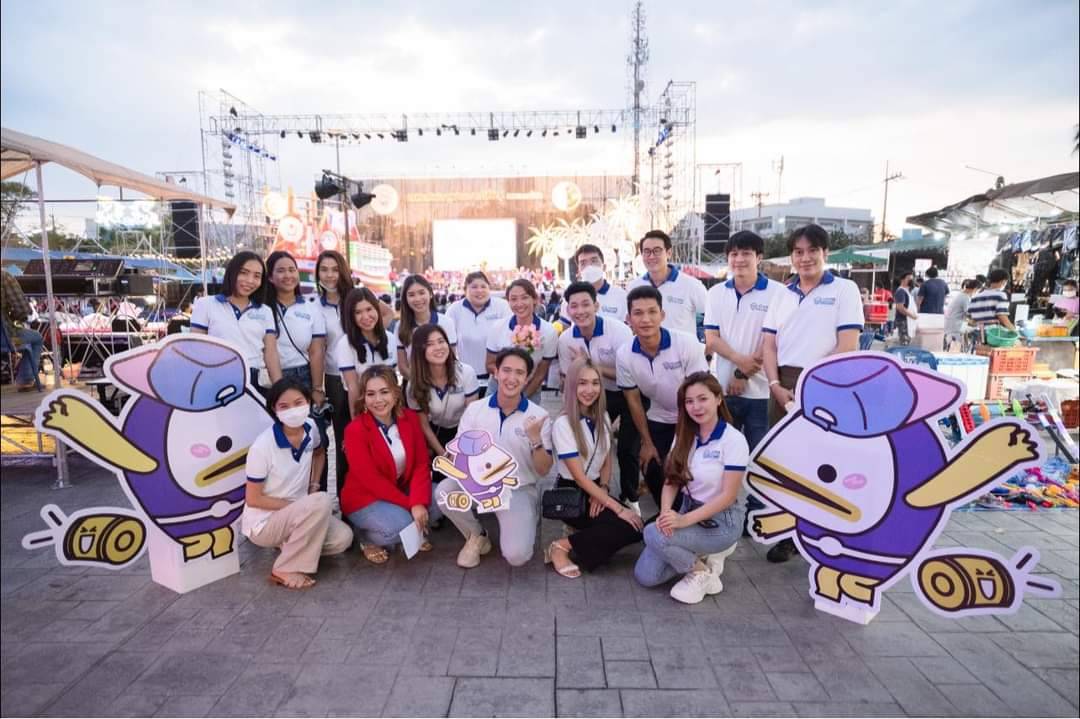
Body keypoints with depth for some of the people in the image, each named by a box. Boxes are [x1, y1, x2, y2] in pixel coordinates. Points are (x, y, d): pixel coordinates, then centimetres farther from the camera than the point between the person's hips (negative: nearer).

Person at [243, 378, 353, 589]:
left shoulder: (310, 428, -7)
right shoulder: (262, 446, -24)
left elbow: (319, 454, 17)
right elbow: (253, 499, -16)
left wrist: (314, 486, 4)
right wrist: (298, 504, -16)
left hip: (297, 513, 6)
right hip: (263, 523, -6)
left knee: (343, 538, -17)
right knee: (321, 502, -32)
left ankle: (291, 544, 9)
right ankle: (285, 570, -14)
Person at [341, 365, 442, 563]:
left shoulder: (410, 418, -6)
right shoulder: (355, 430, -20)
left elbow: (421, 463, -9)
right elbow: (372, 480, -21)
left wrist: (419, 502, -25)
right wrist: (410, 504, -23)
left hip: (403, 489, 5)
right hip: (365, 499, -5)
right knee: (401, 526, -31)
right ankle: (368, 538, 3)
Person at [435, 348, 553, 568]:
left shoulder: (539, 416, -8)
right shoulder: (475, 409, -4)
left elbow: (543, 470, -7)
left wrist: (536, 440, -26)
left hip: (518, 490, -2)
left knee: (516, 555, -22)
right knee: (444, 491, -28)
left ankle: (515, 525, 16)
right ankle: (476, 535, 2)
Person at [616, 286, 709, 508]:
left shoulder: (687, 344, -27)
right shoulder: (624, 355, -18)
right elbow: (634, 400, -5)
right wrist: (647, 442, 0)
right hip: (658, 421, 3)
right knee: (653, 475, 4)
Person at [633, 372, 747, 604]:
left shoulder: (734, 440, -17)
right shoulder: (684, 436, 1)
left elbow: (728, 496, -18)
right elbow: (671, 481, 0)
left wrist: (685, 520, -27)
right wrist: (666, 512, -21)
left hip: (721, 519, -6)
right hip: (687, 511, 6)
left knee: (654, 534, -28)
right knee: (645, 575, -6)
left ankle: (701, 572, -2)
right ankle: (702, 555, 14)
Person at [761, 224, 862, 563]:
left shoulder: (844, 289, 1)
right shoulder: (782, 295, 14)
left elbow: (848, 346, -8)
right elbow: (769, 345, 9)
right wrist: (776, 385, -5)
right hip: (785, 388, 5)